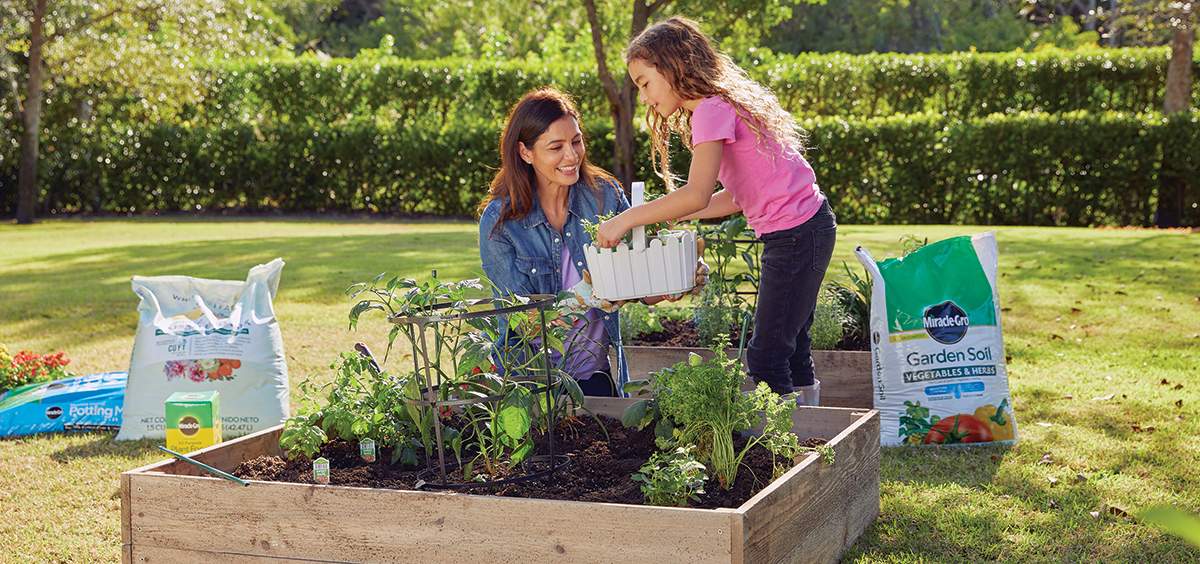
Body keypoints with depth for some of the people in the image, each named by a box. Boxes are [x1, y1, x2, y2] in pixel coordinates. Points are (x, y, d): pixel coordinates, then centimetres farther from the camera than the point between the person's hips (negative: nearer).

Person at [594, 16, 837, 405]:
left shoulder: (712, 110, -16)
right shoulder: (723, 104, 15)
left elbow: (697, 195, -27)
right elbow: (737, 196, 13)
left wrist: (626, 220, -19)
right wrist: (672, 217, 5)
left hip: (796, 236, -10)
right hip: (810, 227, 10)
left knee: (766, 358, -7)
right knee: (790, 348, 19)